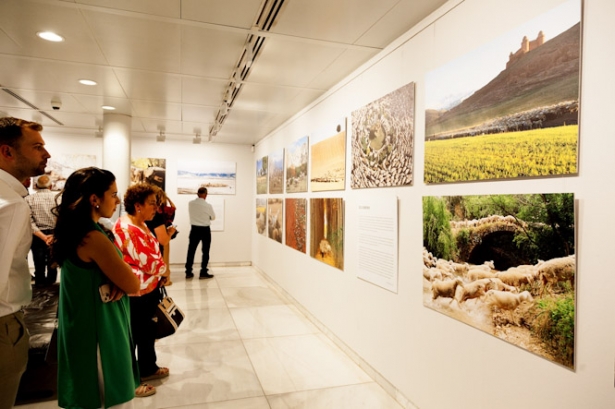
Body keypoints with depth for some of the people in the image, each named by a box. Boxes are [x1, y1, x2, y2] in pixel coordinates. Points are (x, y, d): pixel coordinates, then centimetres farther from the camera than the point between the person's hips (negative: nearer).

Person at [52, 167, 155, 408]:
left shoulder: (75, 233, 4)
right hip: (100, 330, -9)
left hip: (85, 326, 10)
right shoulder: (94, 238, -26)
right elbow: (133, 285, -22)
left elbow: (110, 273, 8)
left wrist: (119, 281, -12)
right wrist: (123, 281, -3)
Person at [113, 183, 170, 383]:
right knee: (133, 335, 8)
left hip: (149, 289, 10)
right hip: (136, 293, -10)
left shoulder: (140, 224, 9)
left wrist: (161, 273, 5)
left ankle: (148, 369, 38)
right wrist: (165, 270, -6)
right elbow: (149, 263, -25)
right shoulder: (127, 229, -24)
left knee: (147, 330, 21)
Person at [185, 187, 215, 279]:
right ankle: (203, 272, 8)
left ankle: (188, 272, 14)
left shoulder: (190, 203, -5)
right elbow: (213, 217, 2)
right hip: (205, 230, -3)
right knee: (205, 251, 6)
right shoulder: (208, 205, -13)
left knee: (191, 250, 10)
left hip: (194, 229, 3)